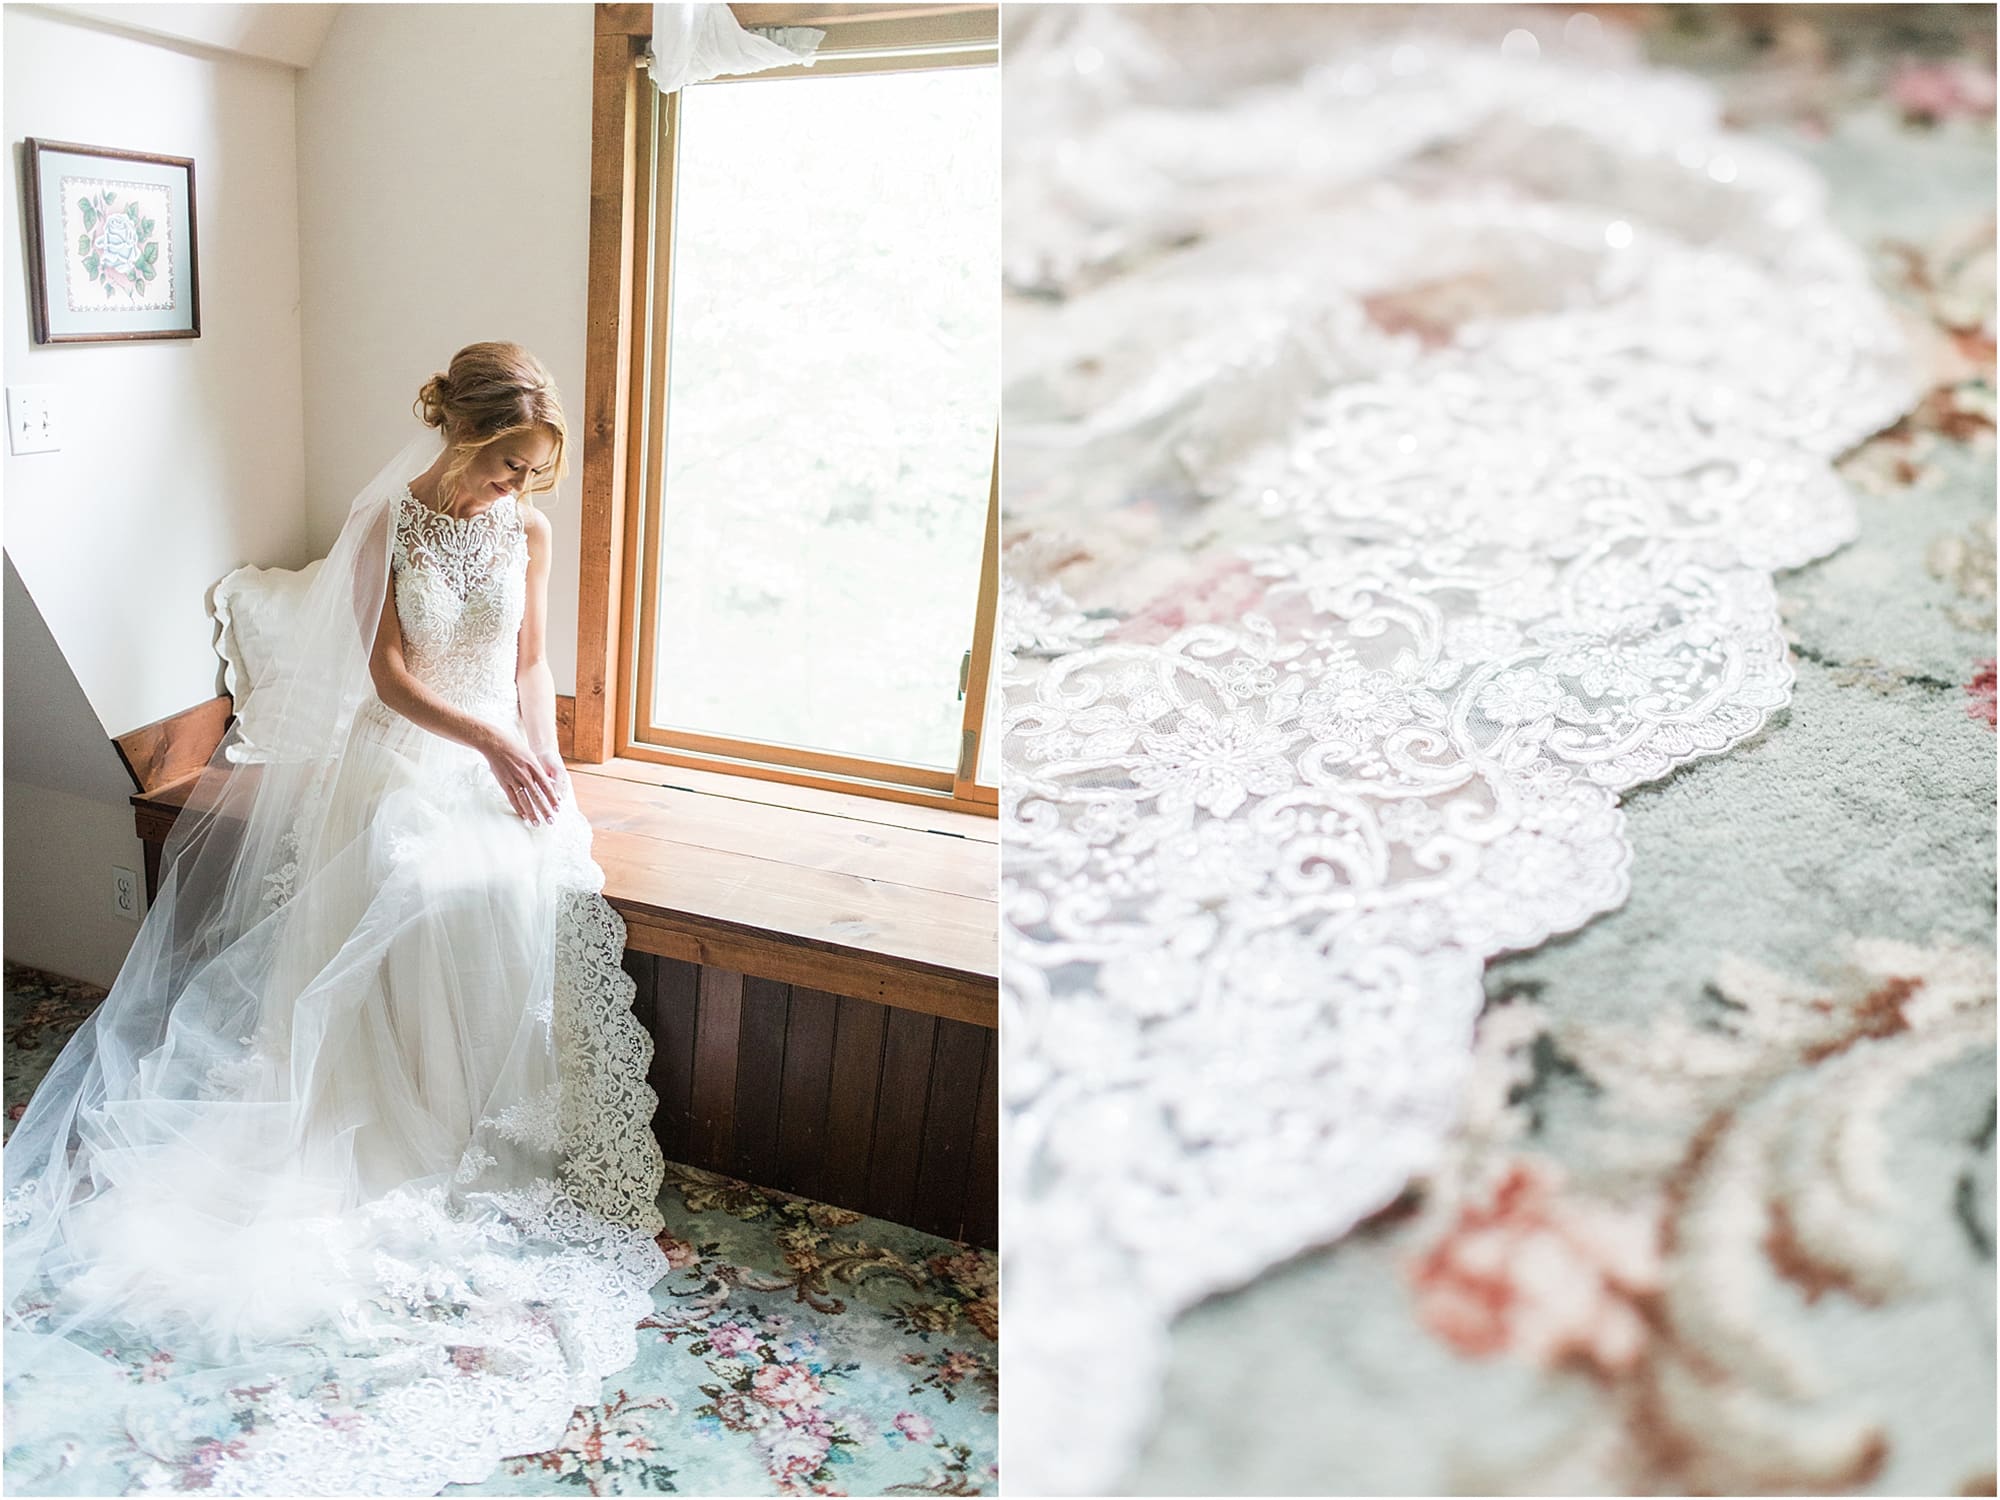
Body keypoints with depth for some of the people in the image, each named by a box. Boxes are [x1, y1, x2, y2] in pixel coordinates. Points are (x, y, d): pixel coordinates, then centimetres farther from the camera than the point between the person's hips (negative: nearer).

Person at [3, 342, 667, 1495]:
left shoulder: (527, 527, 4)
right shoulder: (387, 523, -6)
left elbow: (531, 664, 8)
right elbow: (389, 673, -9)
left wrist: (543, 759, -7)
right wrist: (488, 743, -21)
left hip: (498, 754, 2)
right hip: (399, 752, -2)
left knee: (522, 891, -25)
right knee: (405, 886, -27)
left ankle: (497, 1123, -12)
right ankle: (397, 1130, -13)